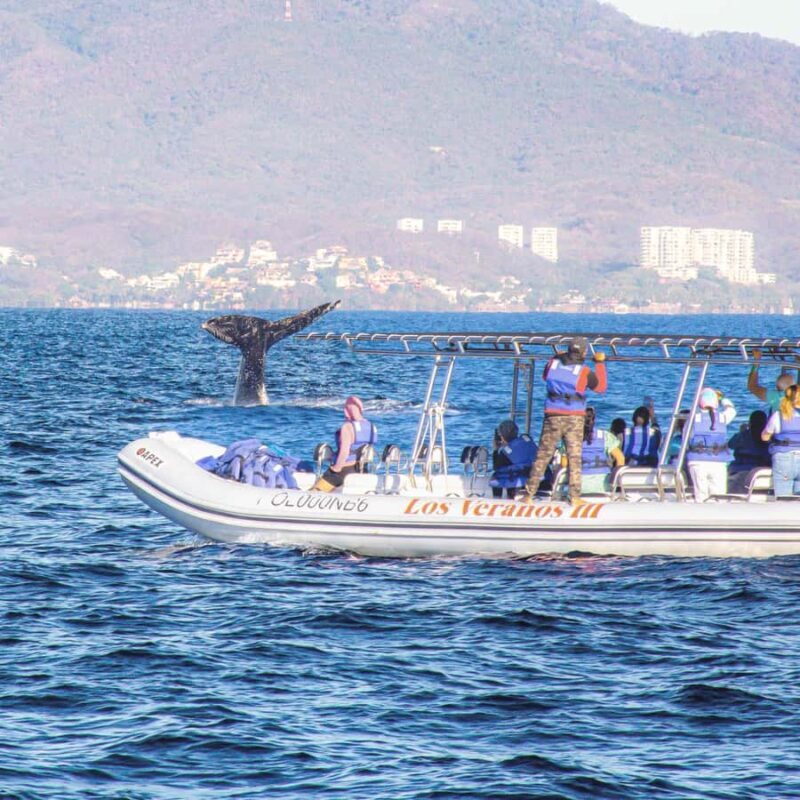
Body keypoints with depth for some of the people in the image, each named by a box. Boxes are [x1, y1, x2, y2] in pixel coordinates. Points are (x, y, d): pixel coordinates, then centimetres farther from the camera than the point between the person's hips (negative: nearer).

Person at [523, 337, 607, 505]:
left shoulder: (553, 363, -2)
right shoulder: (584, 372, -9)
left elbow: (545, 377, 20)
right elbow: (601, 387, 6)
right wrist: (600, 363, 13)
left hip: (553, 416, 2)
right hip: (574, 419, -2)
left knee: (542, 456, 8)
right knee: (574, 458, 3)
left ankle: (529, 493, 10)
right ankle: (575, 497, 0)